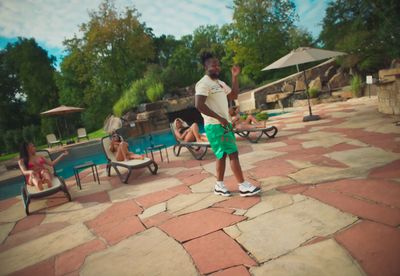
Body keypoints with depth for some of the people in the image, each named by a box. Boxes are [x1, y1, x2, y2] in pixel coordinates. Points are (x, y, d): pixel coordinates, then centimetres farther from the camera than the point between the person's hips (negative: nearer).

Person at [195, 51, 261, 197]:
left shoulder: (220, 83, 17)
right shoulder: (204, 83, -12)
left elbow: (234, 95, 23)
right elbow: (199, 105, -22)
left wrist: (235, 76, 13)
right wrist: (220, 118, -21)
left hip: (224, 124, 9)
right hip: (215, 126, -9)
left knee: (223, 155, 12)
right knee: (233, 154, -10)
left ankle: (219, 185, 23)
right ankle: (243, 186, -2)